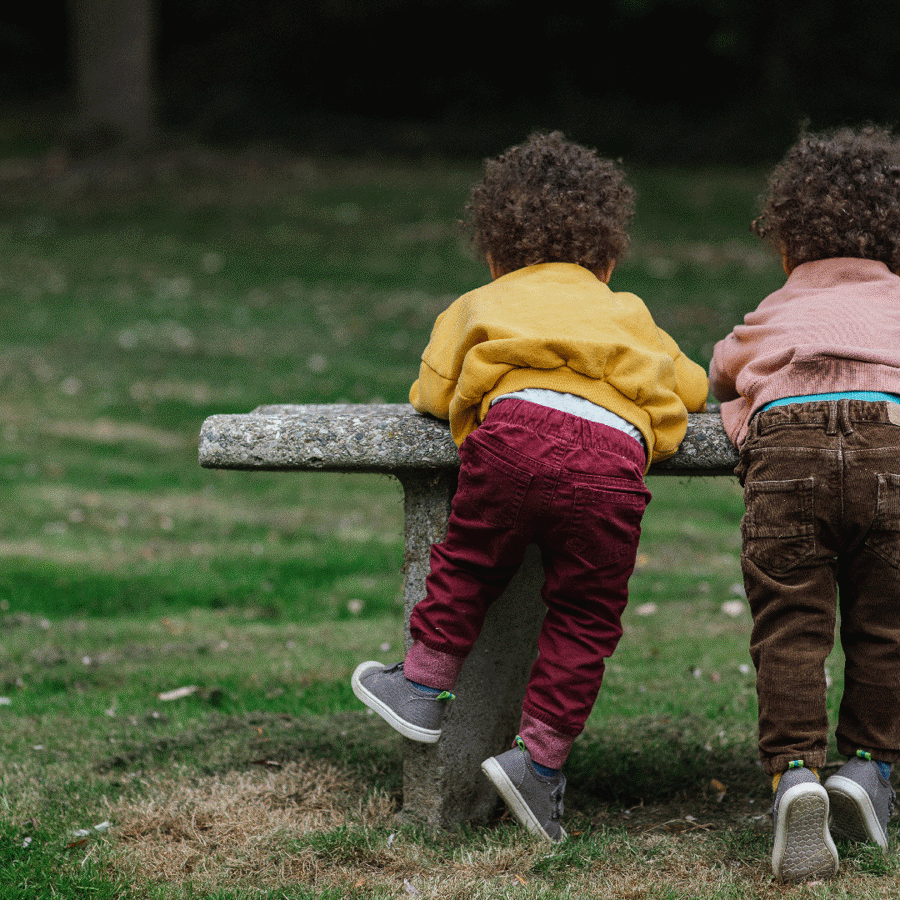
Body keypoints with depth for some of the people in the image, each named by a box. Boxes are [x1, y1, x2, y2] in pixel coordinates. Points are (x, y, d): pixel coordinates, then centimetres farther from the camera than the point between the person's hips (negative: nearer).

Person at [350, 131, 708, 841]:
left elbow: (432, 393, 29)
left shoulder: (482, 304, 33)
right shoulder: (630, 314, 38)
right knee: (584, 618, 8)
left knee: (468, 561, 23)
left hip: (517, 428, -1)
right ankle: (540, 757, 4)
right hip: (614, 457, 1)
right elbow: (692, 387, 42)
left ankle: (423, 686, 28)